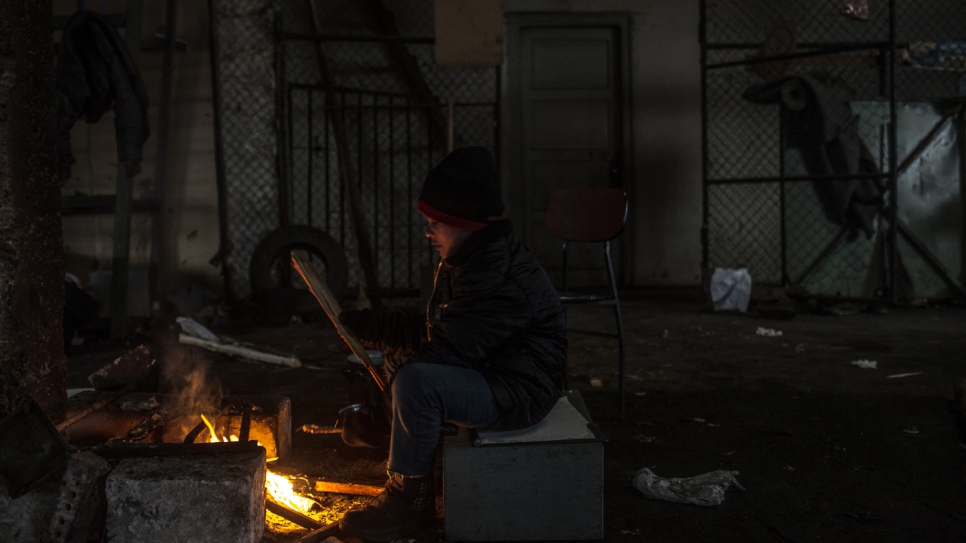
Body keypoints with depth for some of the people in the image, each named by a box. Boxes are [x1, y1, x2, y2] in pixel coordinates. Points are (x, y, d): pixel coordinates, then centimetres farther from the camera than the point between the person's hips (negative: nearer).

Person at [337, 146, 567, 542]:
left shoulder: (499, 280, -26)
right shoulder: (467, 262, 9)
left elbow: (446, 349, -28)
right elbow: (434, 331, 13)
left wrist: (377, 330, -11)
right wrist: (361, 324, 1)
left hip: (516, 393, -11)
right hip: (486, 373, 12)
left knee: (415, 382, -29)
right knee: (392, 367, 19)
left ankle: (409, 500, -9)